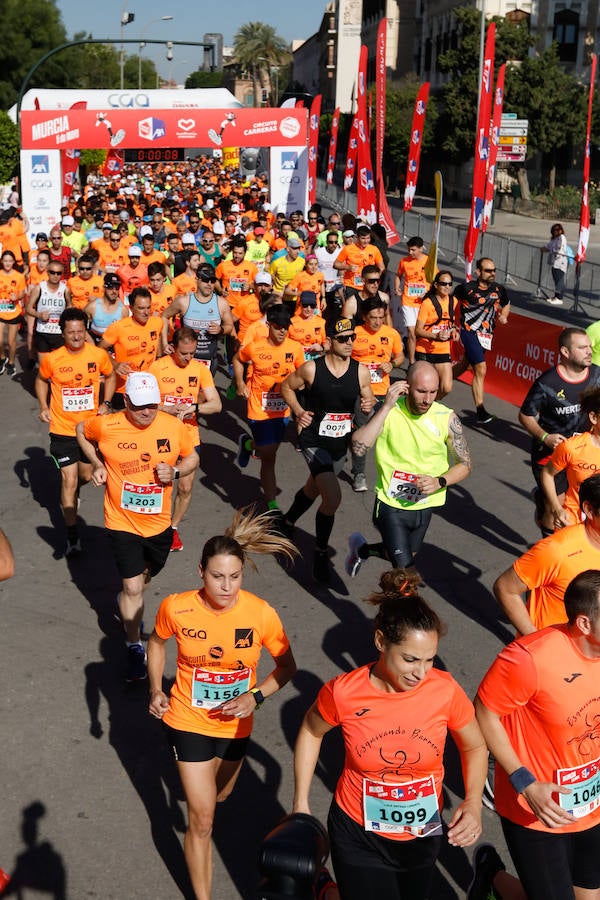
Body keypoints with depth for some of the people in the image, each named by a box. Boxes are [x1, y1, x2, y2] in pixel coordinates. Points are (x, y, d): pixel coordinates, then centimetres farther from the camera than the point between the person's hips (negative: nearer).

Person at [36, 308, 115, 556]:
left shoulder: (99, 355, -10)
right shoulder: (51, 359, -13)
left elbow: (110, 377, 10)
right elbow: (41, 380, 8)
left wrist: (106, 403, -2)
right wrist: (43, 407, -4)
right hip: (62, 430, -2)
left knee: (86, 476, 19)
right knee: (69, 480, -5)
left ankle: (72, 494, 57)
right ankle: (72, 537, 4)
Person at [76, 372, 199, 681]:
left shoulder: (174, 426, -12)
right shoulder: (107, 426, -16)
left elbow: (192, 458, 3)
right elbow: (81, 430, 6)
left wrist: (175, 471, -18)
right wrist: (97, 464, -6)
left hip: (158, 522, 3)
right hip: (122, 522, -3)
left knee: (146, 575, 26)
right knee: (133, 587, -5)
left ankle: (127, 605, 59)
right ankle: (134, 647, 14)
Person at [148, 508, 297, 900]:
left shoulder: (261, 613, -24)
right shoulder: (176, 608, -22)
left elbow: (287, 667, -9)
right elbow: (157, 643, 2)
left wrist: (255, 696, -23)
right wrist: (157, 690, -7)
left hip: (236, 724, 2)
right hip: (189, 721, -2)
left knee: (219, 796, 28)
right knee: (202, 819, -2)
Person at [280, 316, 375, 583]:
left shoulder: (361, 371, -7)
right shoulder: (311, 369, -14)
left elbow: (368, 398, 8)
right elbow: (287, 386, 3)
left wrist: (368, 405, -16)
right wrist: (298, 410, -13)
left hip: (341, 443, 5)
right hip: (314, 440, -5)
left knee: (313, 489, 27)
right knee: (333, 497, -21)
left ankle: (288, 522, 58)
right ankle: (321, 554, 0)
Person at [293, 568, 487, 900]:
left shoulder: (445, 689, -19)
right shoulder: (343, 692, -22)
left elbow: (475, 747, -2)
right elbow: (311, 731, 0)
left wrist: (473, 803, -17)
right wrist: (301, 804, 0)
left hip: (423, 835, 3)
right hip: (358, 834, -2)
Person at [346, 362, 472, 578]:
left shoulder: (446, 418, -13)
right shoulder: (390, 411, -17)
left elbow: (465, 465, -3)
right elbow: (359, 447, -31)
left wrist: (439, 482, -22)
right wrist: (387, 406, -31)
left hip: (424, 505, 4)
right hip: (391, 503, -4)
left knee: (406, 555, 26)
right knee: (405, 570, -12)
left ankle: (362, 549, 54)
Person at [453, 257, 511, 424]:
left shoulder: (498, 289, 3)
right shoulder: (467, 288, -10)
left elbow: (506, 304, 22)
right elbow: (453, 300, 8)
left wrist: (503, 316, 1)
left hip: (486, 334, 6)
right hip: (469, 331, -6)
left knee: (464, 365, 18)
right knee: (481, 370, -15)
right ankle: (480, 411, -14)